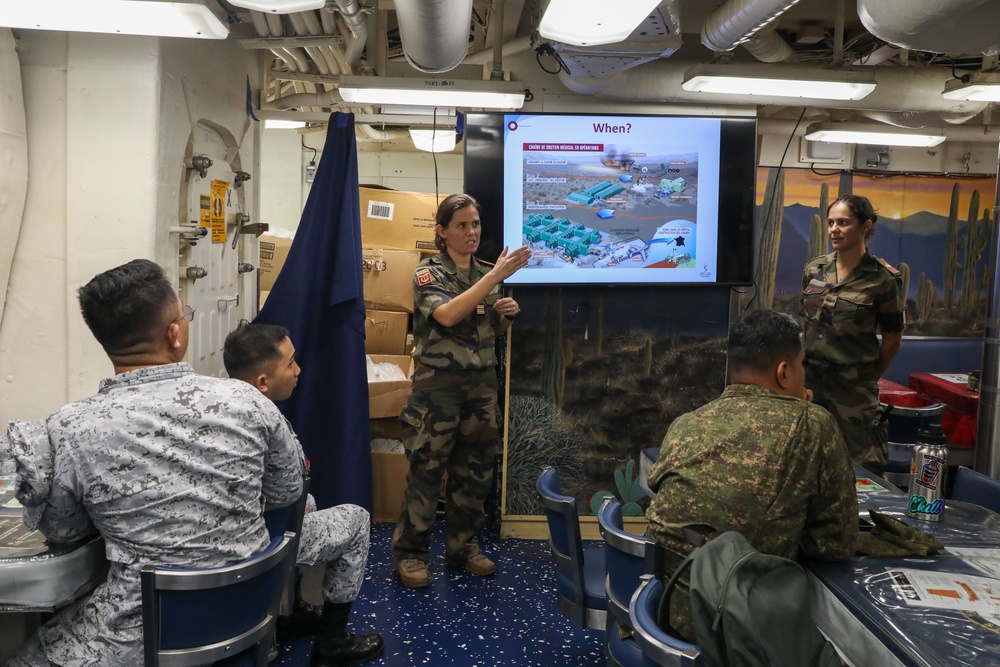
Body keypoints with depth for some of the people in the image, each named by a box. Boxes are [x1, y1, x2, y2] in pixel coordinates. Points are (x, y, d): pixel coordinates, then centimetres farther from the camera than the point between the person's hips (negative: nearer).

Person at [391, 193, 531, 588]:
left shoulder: (486, 273, 10)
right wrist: (496, 276, -27)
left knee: (475, 471, 10)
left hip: (481, 384, 5)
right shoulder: (428, 272, -6)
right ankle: (410, 551, 11)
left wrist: (506, 315, -4)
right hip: (437, 385, -5)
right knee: (426, 470, -1)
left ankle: (463, 546, 23)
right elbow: (447, 315, -25)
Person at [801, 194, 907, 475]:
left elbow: (892, 339, -1)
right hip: (809, 379, 4)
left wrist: (867, 379, 8)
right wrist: (807, 366, 12)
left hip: (853, 388, -4)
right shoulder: (813, 269, 4)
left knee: (860, 469, 3)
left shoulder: (883, 278, -10)